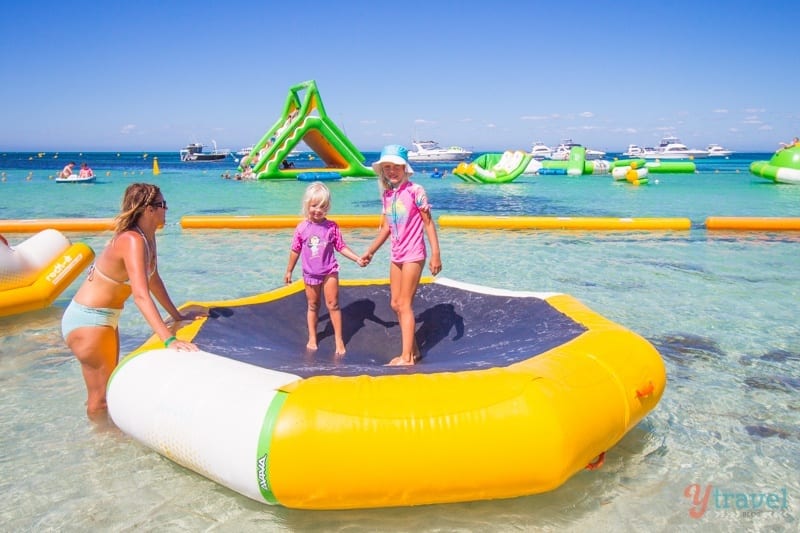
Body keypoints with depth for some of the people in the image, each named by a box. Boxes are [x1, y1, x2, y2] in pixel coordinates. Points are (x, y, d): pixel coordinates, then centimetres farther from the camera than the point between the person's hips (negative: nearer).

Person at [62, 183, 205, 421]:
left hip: (106, 319, 10)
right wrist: (169, 339, -45)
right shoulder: (133, 241, -27)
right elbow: (140, 294, -38)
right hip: (87, 320, -9)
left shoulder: (147, 237, 0)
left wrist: (177, 315, 16)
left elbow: (153, 279, 13)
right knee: (102, 397, 2)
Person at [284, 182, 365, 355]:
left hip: (329, 271, -1)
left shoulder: (332, 226, -9)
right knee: (313, 306, 13)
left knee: (333, 304, 1)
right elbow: (296, 251, 3)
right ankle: (312, 338, 27)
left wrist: (357, 258, -14)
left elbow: (341, 247, -3)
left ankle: (339, 339, 9)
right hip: (310, 274, 1)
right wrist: (289, 271, 9)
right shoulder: (302, 228, -8)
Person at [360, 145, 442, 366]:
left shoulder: (415, 191, -12)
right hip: (396, 256, 7)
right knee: (396, 304, 11)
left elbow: (428, 223, -10)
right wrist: (370, 252, 20)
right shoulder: (386, 195, 7)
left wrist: (436, 255, -14)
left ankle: (406, 356, 6)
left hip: (413, 255, -7)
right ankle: (413, 350, 24)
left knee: (404, 304, -4)